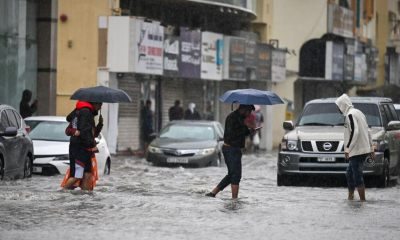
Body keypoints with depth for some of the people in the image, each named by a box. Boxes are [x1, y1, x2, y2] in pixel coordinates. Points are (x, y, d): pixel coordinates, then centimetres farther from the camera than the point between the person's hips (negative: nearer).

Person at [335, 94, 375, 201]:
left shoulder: (350, 115, -12)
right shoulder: (358, 113, 19)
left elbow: (354, 132, -24)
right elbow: (368, 131, 21)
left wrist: (347, 149, -23)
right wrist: (371, 148, 24)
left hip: (357, 151, -10)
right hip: (364, 149, 10)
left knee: (357, 177, -8)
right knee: (350, 173, 17)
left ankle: (363, 200, -8)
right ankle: (350, 196, 21)